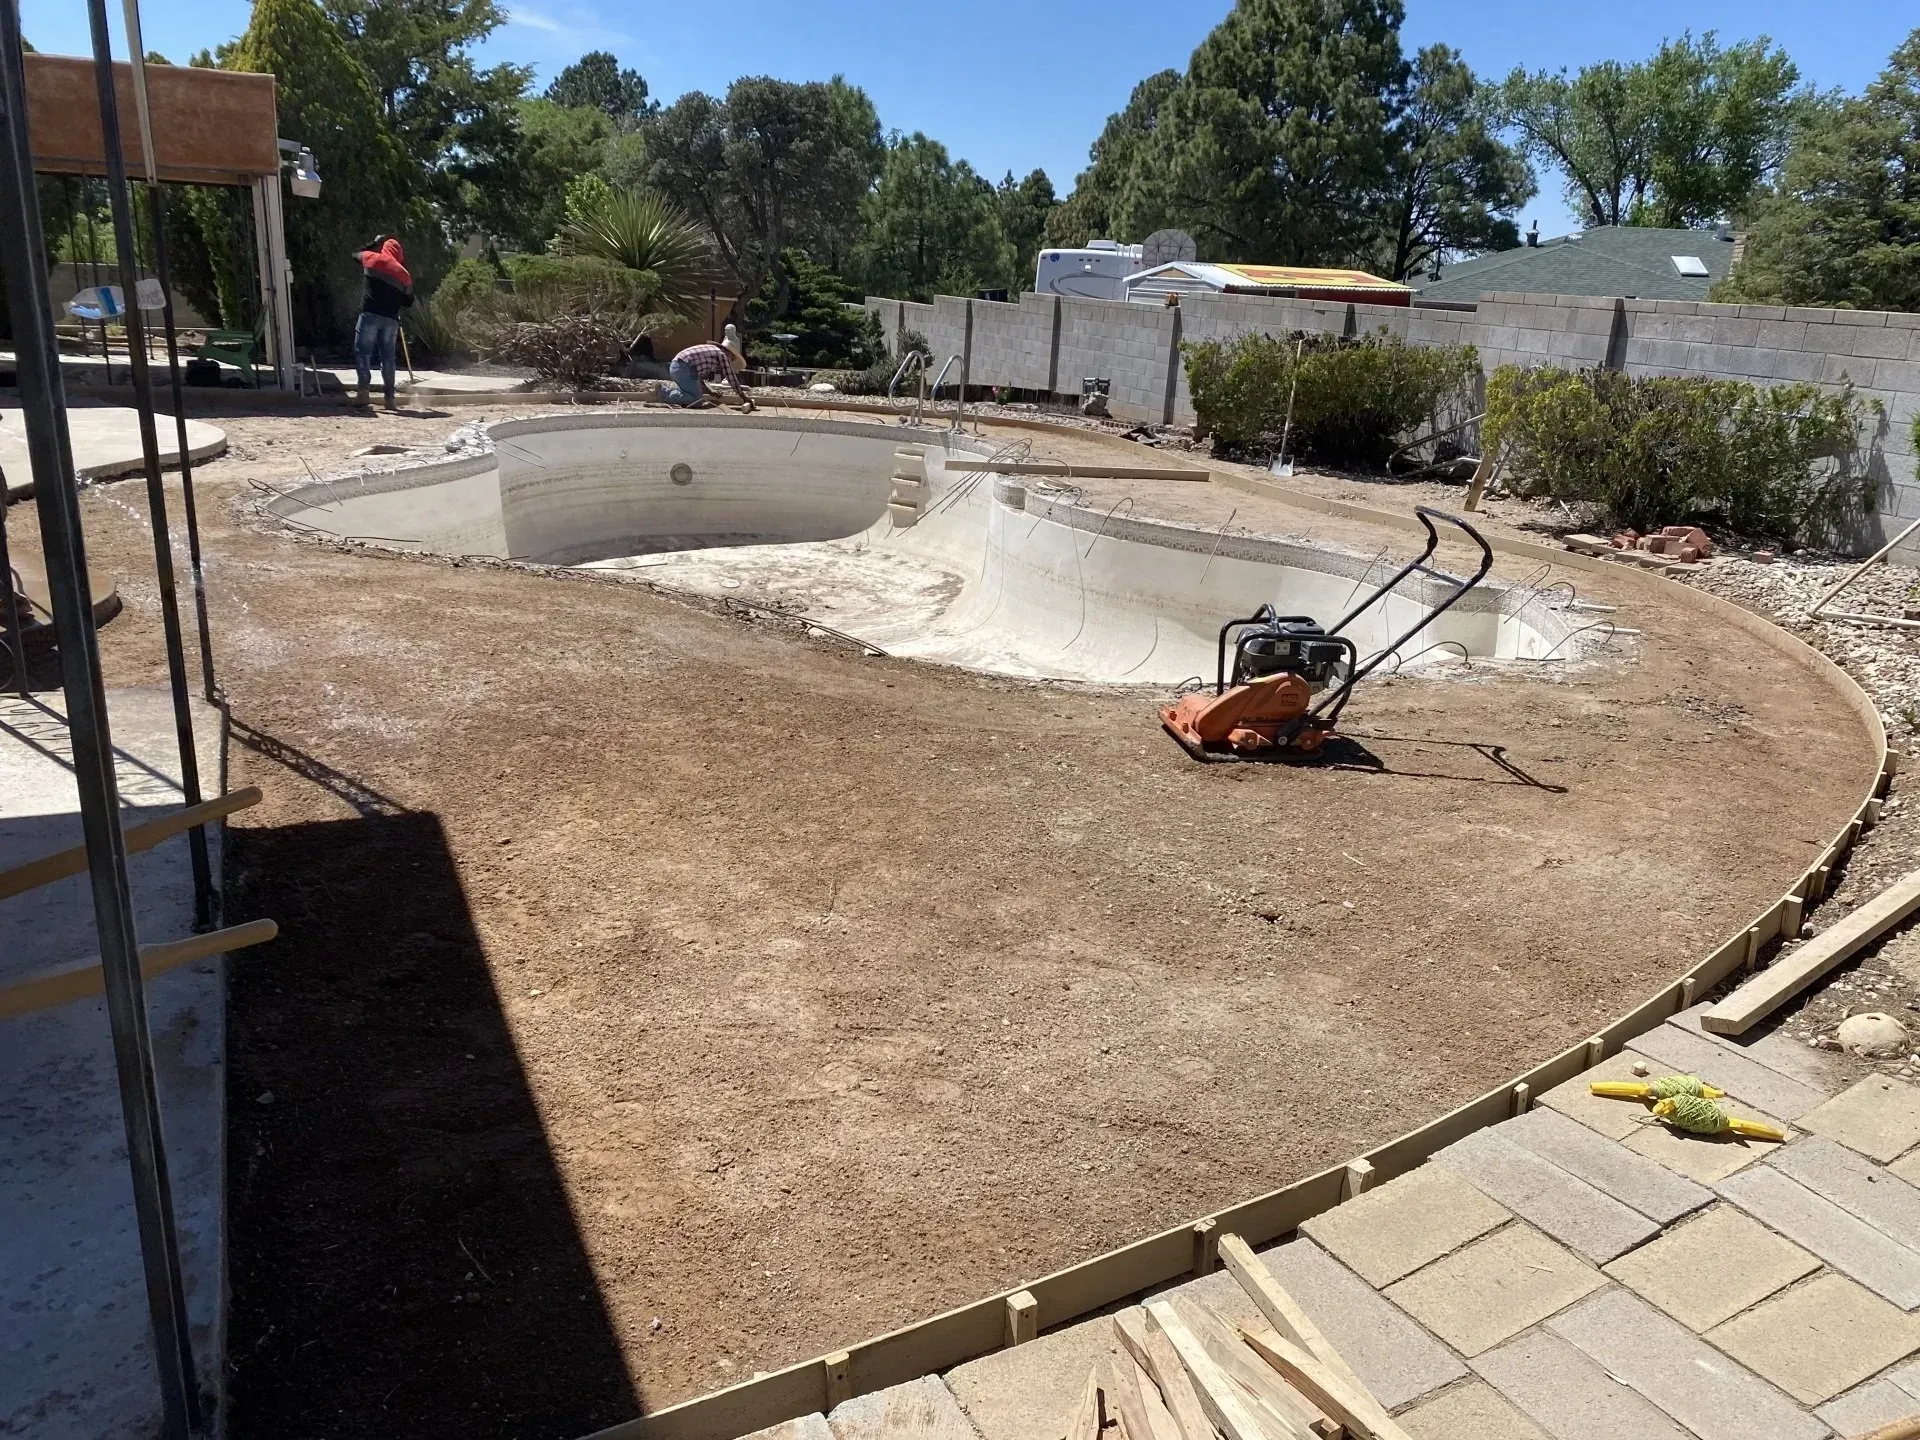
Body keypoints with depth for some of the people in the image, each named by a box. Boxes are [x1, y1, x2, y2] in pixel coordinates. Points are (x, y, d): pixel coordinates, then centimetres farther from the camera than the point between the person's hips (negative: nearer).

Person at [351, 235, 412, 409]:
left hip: (370, 314, -3)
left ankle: (364, 389, -18)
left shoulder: (373, 259, 6)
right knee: (387, 357, 8)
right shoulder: (403, 274, 12)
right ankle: (390, 397, 5)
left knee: (362, 351, -1)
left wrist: (374, 243, 38)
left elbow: (356, 254, 28)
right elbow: (408, 301, 14)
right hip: (391, 319, 3)